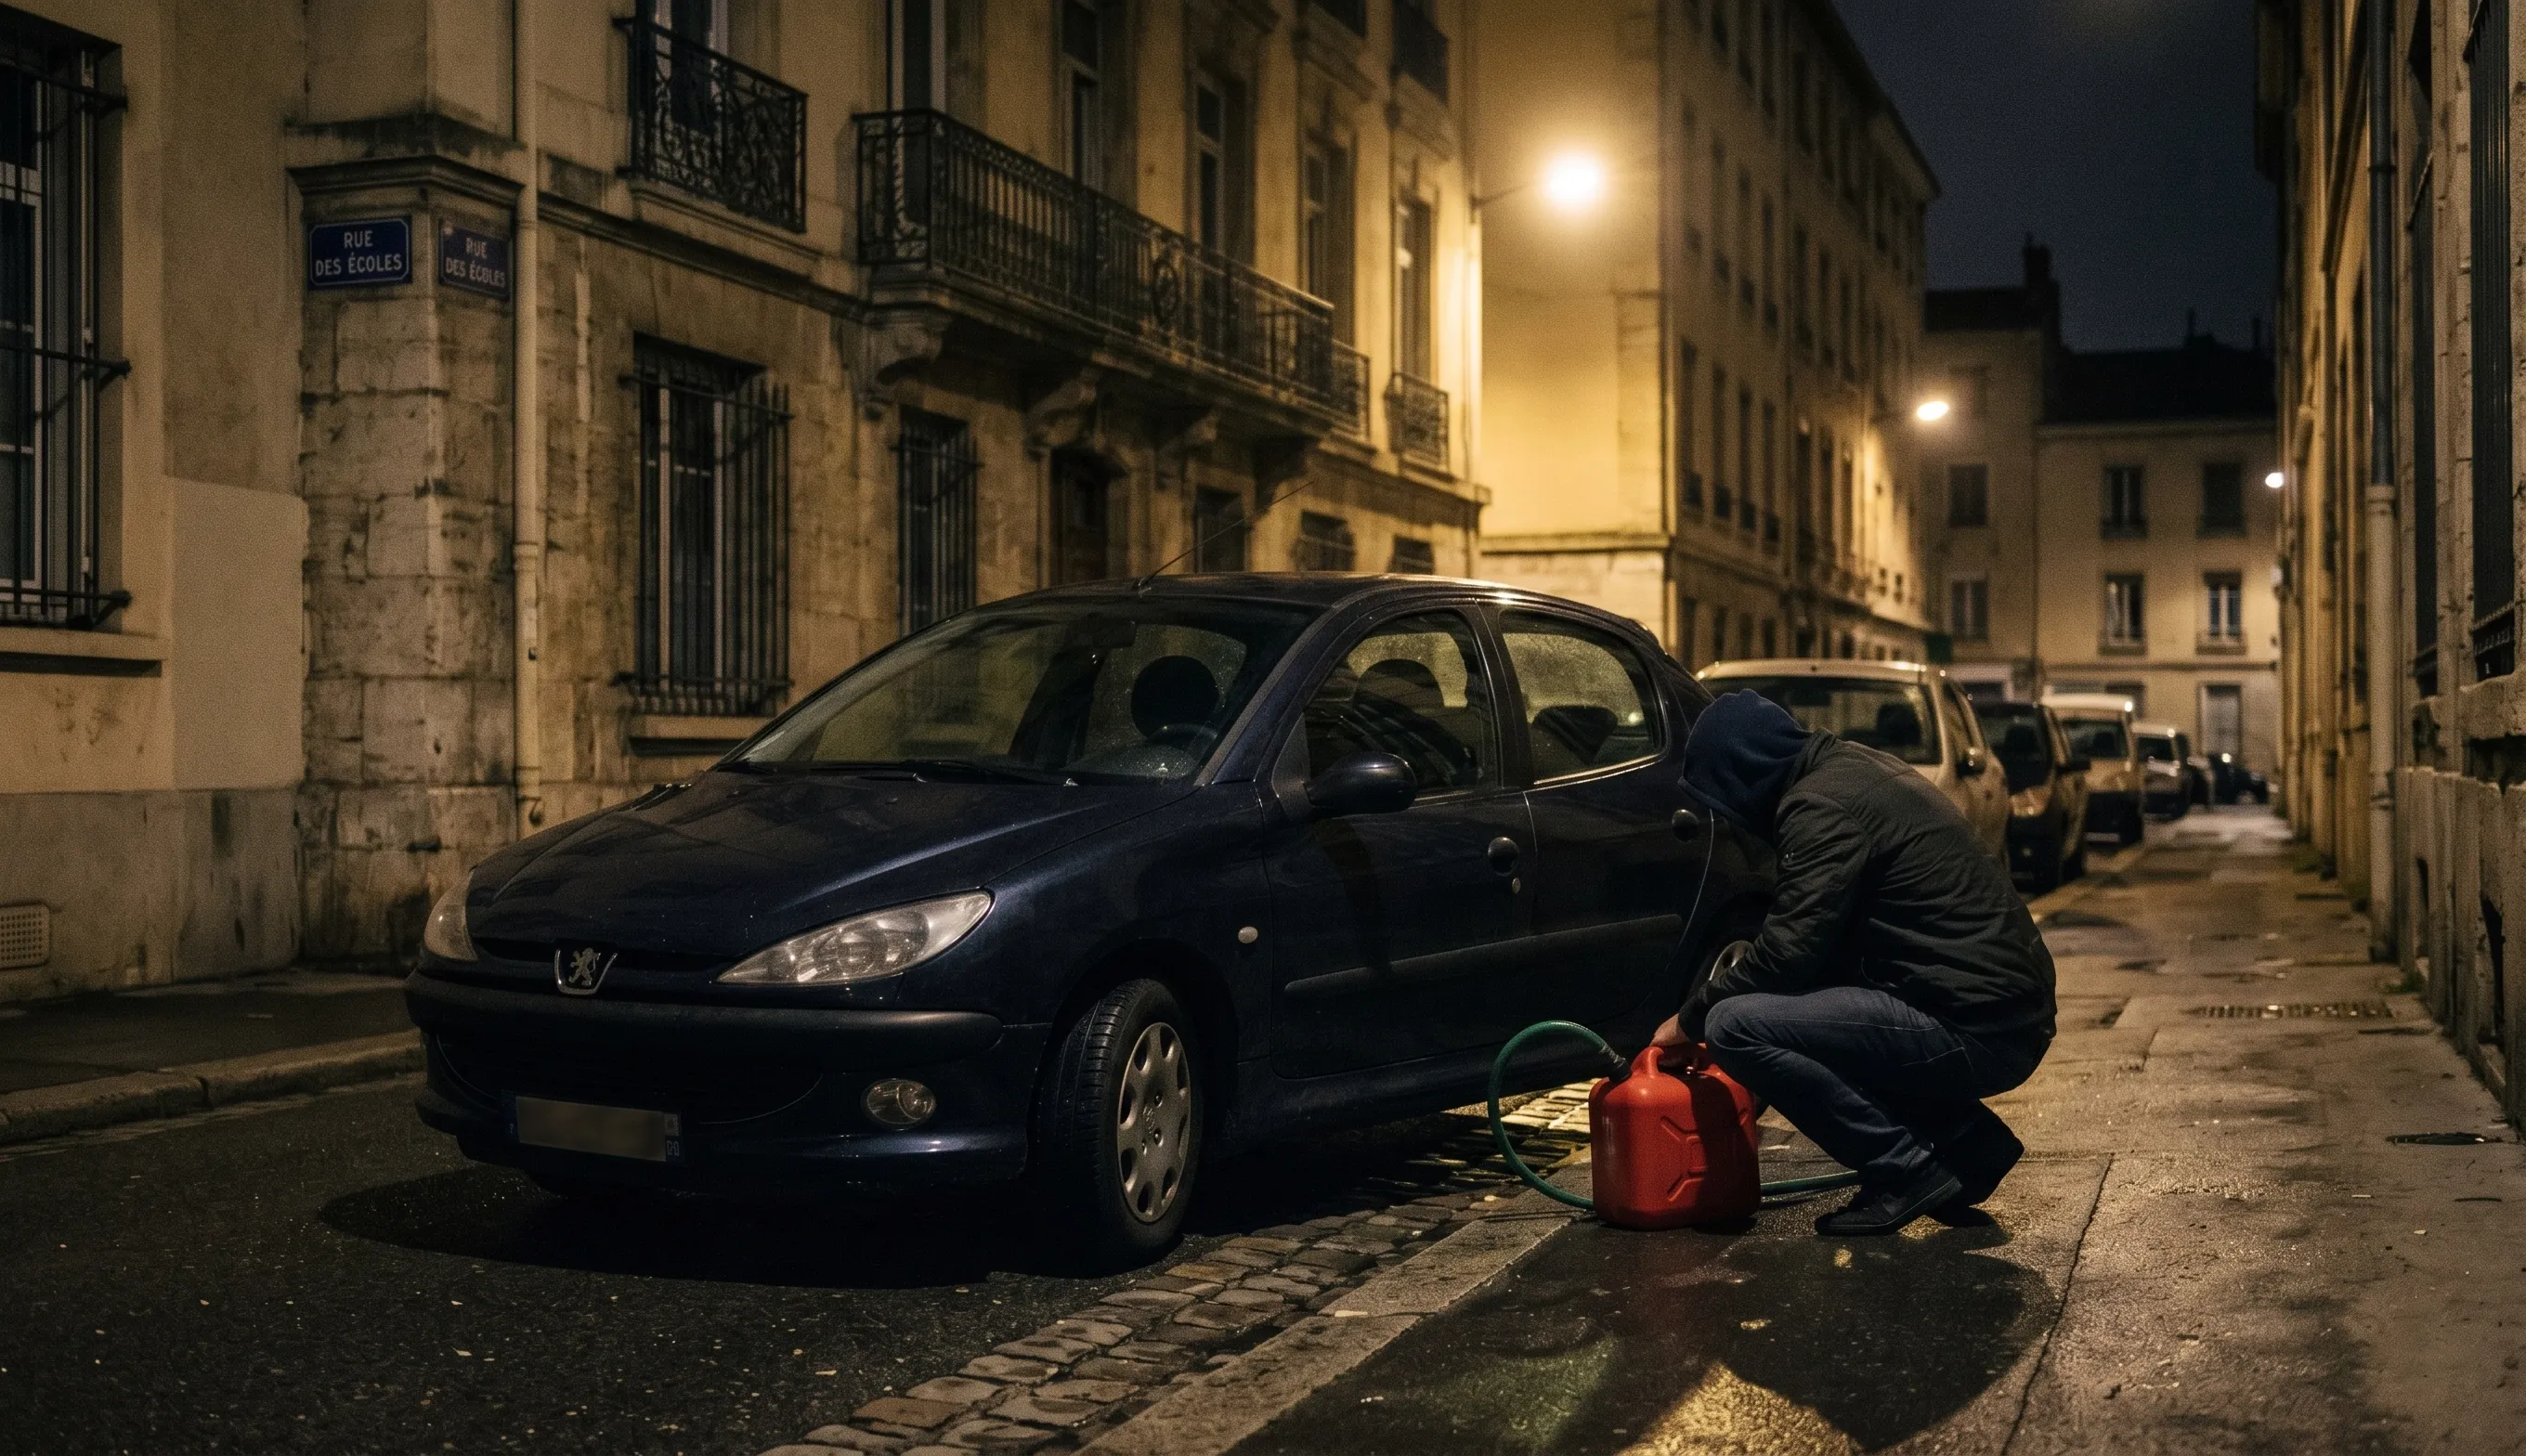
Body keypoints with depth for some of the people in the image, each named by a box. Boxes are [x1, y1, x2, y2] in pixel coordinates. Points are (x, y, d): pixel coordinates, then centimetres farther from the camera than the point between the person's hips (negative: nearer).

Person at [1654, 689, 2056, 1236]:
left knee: (1735, 1026, -16)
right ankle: (1969, 1139, 17)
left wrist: (1690, 1017, -1)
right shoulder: (1853, 765, 16)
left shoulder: (1821, 803, -14)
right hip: (2011, 1010, 10)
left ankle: (1905, 1170, -5)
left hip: (1974, 1032, -10)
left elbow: (1787, 952, -15)